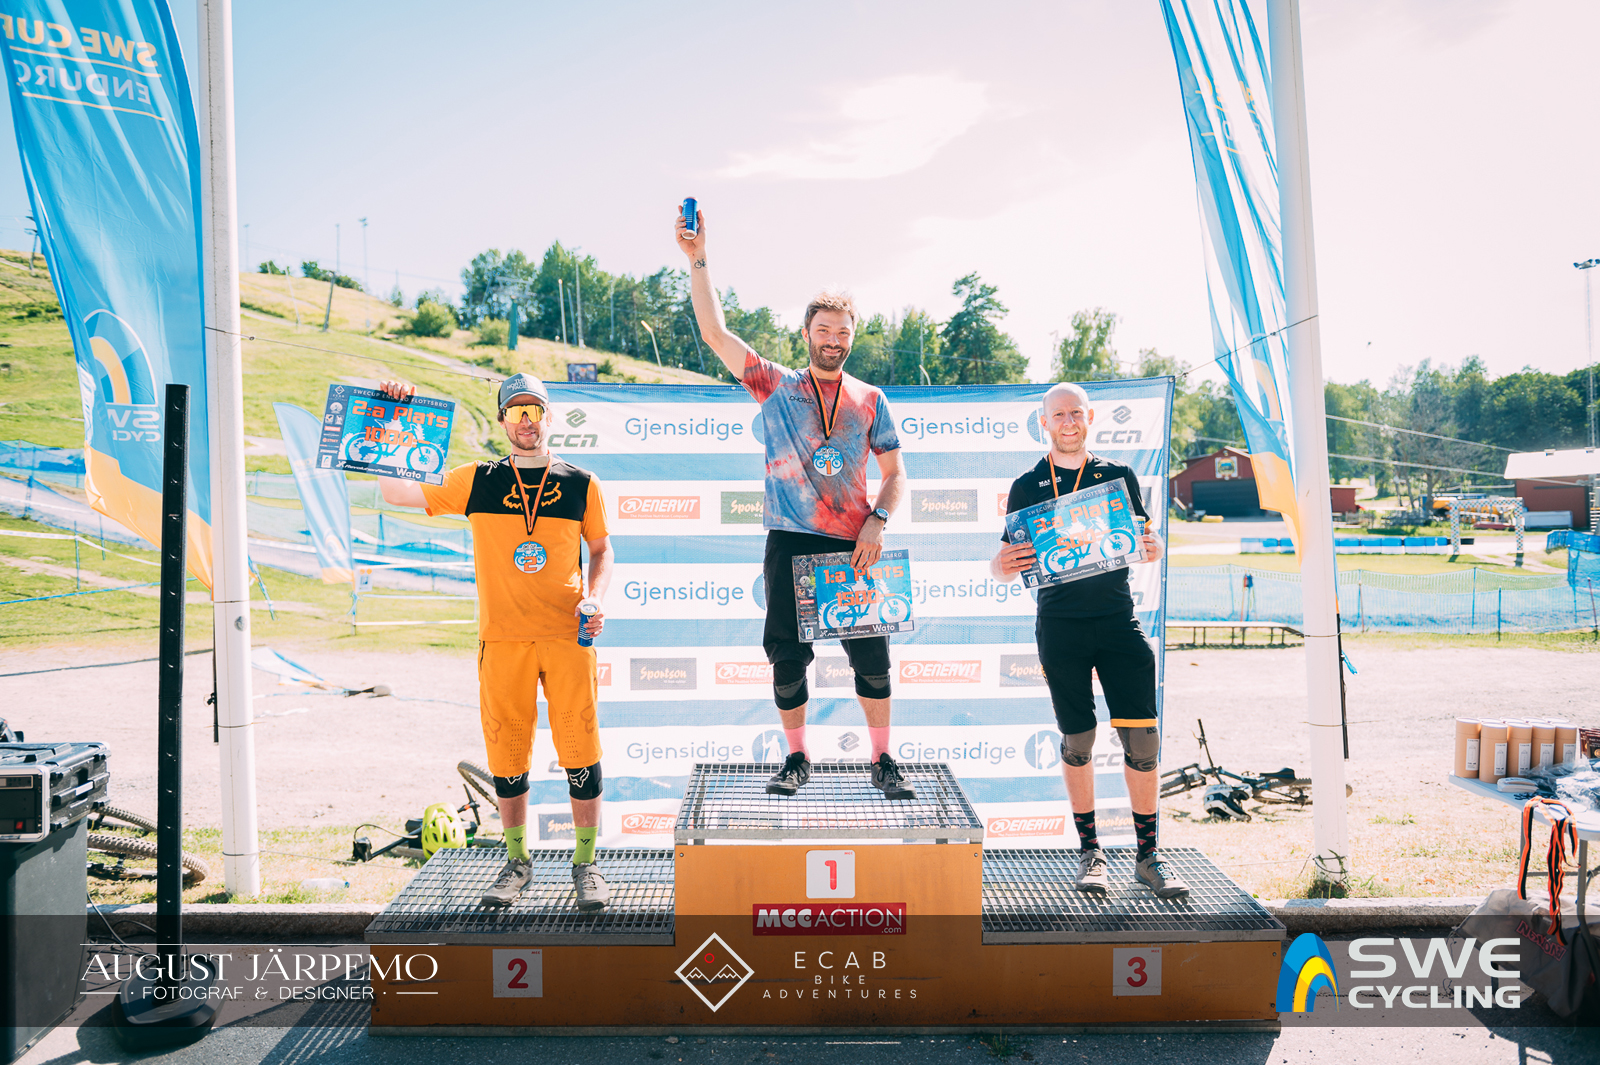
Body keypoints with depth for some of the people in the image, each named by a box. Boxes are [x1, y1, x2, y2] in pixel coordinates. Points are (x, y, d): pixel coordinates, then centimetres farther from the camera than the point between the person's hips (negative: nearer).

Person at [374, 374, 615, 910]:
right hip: (502, 637, 1)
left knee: (580, 747, 0)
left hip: (567, 635, -1)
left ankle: (586, 863, 15)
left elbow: (601, 551, 14)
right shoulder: (477, 480, 7)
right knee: (506, 750, 7)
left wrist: (597, 600, -3)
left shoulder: (582, 483, 6)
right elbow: (397, 490, 8)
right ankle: (517, 860, 25)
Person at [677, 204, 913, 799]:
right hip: (790, 543, -1)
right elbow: (714, 333, -2)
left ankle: (883, 762, 15)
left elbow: (894, 473, 12)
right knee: (787, 657, 3)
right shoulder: (776, 386, 7)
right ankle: (797, 759, 20)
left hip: (853, 546, 1)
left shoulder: (870, 400, 10)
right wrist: (697, 260, -9)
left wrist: (878, 522, -6)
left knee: (871, 654, 1)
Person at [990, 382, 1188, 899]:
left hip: (1118, 619, 1)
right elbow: (1003, 562, 6)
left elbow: (1147, 543, 12)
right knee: (1077, 741, 4)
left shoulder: (1120, 477, 10)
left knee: (1142, 736, -5)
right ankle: (1090, 851, 18)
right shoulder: (1028, 486, 7)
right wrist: (1003, 565, -19)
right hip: (1060, 625, -1)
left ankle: (1148, 855, 8)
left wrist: (1153, 548, -13)